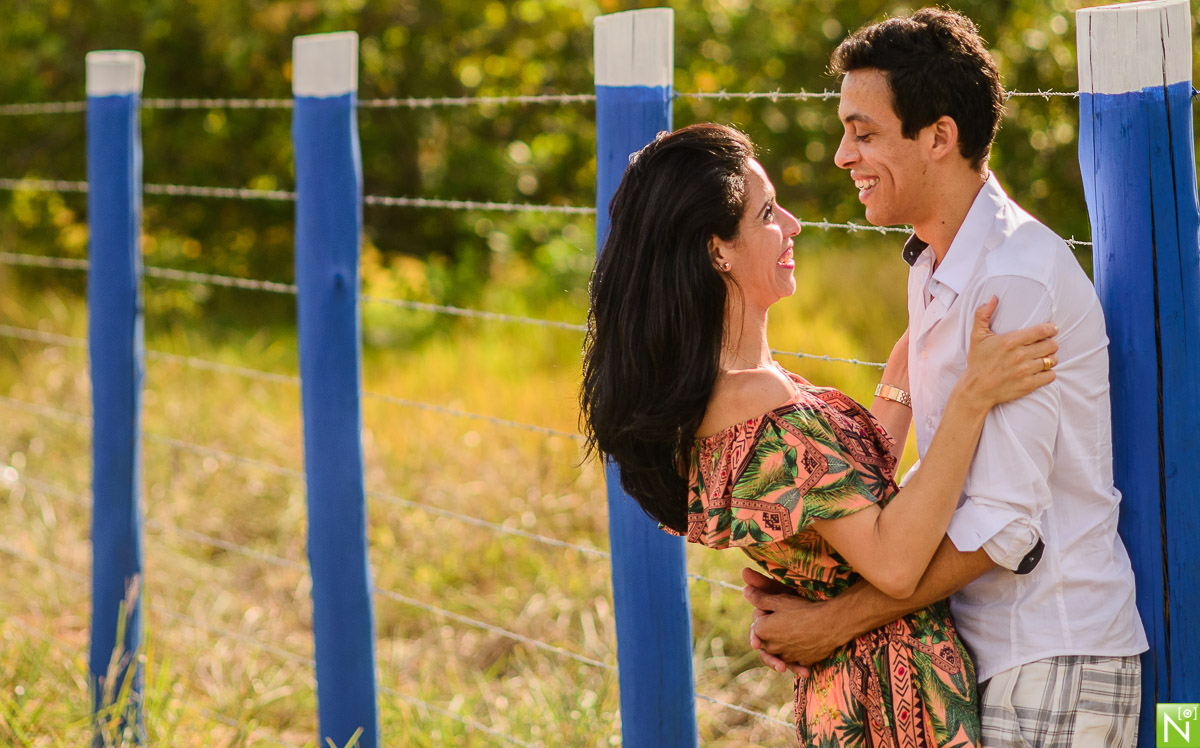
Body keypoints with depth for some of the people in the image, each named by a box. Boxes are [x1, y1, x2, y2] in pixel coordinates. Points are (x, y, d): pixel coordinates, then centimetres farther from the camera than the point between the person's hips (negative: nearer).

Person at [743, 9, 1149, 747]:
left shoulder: (1018, 280, -19)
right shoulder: (934, 269, 12)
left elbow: (1005, 524, -21)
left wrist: (833, 623, -17)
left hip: (1054, 665, -9)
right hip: (984, 651, 9)